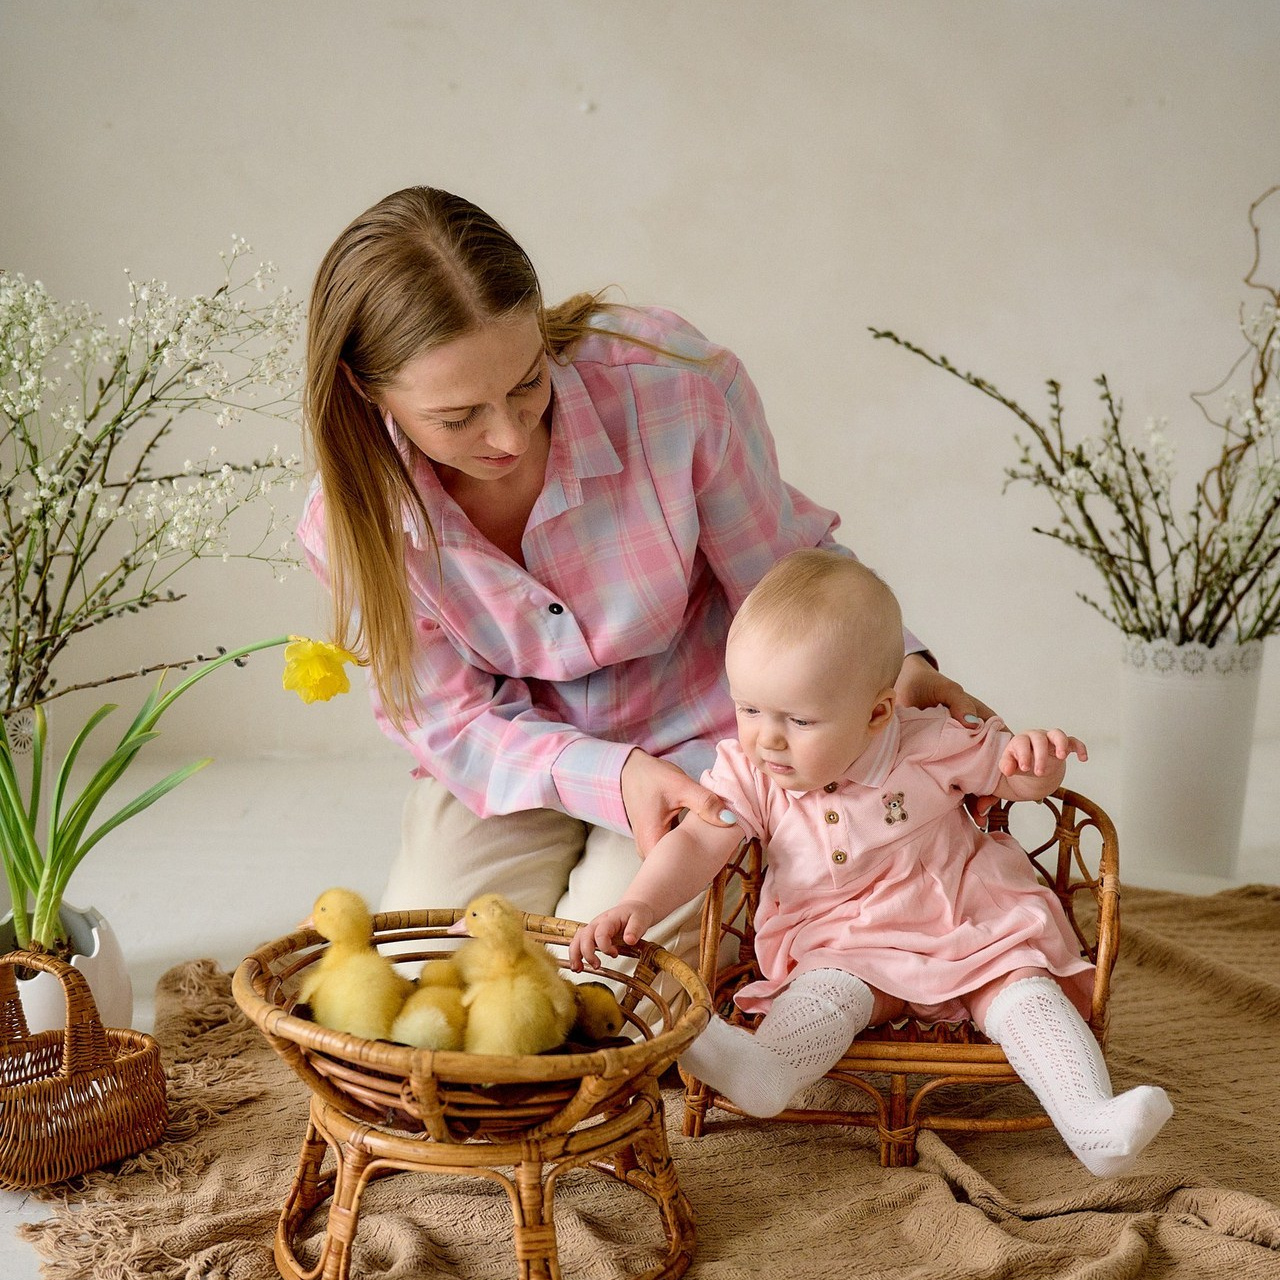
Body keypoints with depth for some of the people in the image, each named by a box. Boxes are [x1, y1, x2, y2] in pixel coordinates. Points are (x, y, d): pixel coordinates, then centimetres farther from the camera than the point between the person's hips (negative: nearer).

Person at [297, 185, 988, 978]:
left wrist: (893, 661, -28)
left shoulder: (669, 375, -26)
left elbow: (790, 572, -10)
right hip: (523, 761, 2)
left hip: (702, 736, -2)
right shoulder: (354, 522, -19)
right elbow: (454, 726, -12)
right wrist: (612, 778, -30)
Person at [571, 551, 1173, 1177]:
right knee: (830, 990, -28)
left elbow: (1017, 777, 0)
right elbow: (697, 843, -18)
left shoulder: (929, 746, -12)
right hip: (846, 947, 1)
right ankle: (764, 1071, -52)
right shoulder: (749, 773, -8)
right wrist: (639, 904, -36)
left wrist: (1038, 756, -25)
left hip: (966, 923, 0)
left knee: (1020, 987, -22)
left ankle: (1091, 1124, -32)